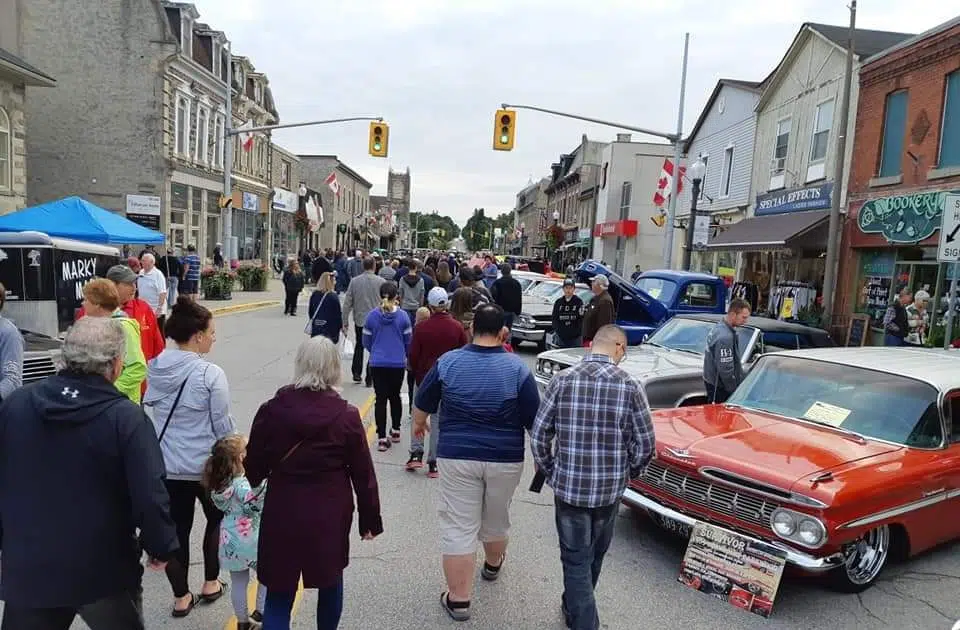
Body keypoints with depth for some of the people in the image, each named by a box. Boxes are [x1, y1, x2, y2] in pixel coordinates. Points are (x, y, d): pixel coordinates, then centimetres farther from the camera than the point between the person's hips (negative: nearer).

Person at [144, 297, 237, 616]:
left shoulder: (155, 368, -3)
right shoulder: (210, 373, -21)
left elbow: (150, 406, 10)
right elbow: (222, 425, -16)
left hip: (165, 464, 5)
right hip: (206, 465, -5)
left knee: (176, 529, 14)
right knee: (218, 519, 20)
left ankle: (181, 597, 26)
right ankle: (210, 584, 29)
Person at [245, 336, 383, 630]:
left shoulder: (271, 410, -9)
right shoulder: (346, 415, -11)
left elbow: (255, 466, 0)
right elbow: (363, 473, -6)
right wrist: (370, 519, 5)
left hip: (283, 510, 0)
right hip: (330, 511, 0)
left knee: (279, 592, 9)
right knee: (330, 579, 23)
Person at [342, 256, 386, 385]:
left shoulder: (354, 281, -3)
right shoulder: (381, 282, -8)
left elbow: (347, 303, -2)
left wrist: (345, 322, 4)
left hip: (359, 320, 2)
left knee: (359, 346, 22)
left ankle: (357, 374, 18)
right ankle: (369, 379, 9)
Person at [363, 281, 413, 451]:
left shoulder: (372, 316, -6)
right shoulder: (402, 316, -8)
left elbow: (366, 341, 3)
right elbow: (409, 341, 0)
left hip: (377, 363, 0)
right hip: (398, 363, 0)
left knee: (380, 399, 4)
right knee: (395, 396, 19)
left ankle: (382, 438, 2)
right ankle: (395, 430, 31)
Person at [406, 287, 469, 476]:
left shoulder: (421, 327, -11)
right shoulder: (457, 327, -7)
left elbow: (413, 355, -6)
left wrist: (416, 373, 12)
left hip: (424, 377, -1)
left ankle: (416, 453, 6)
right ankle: (433, 462, 12)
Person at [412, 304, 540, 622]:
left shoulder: (447, 362, -7)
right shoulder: (517, 368, -10)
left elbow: (423, 403, 7)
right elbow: (534, 419, -5)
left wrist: (418, 423, 28)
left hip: (457, 456, -1)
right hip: (505, 458, 1)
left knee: (458, 527, 7)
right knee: (496, 519, 24)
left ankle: (458, 599, 12)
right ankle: (493, 565, 49)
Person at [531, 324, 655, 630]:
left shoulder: (562, 380, -9)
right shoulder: (630, 386, -10)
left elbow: (538, 436, -6)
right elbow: (645, 445, -7)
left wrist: (549, 473, 9)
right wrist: (627, 474, 12)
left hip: (568, 486, -1)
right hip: (609, 490, 2)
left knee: (576, 559, 11)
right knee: (594, 556, 24)